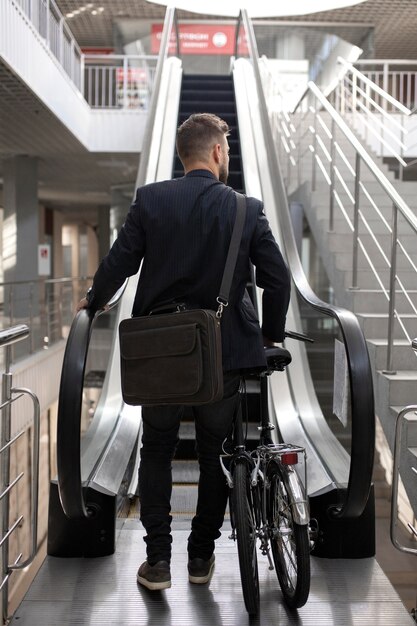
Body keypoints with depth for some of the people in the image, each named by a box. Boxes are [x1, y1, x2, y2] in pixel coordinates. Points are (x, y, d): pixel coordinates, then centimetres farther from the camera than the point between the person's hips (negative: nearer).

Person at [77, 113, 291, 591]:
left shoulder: (150, 199, -6)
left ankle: (157, 560, 14)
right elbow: (277, 279, -4)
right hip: (225, 355, 0)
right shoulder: (248, 209, -5)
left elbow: (118, 263, -6)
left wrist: (93, 302, 14)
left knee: (156, 452, 15)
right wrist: (271, 336, 12)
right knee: (215, 454, 16)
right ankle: (201, 556, 25)